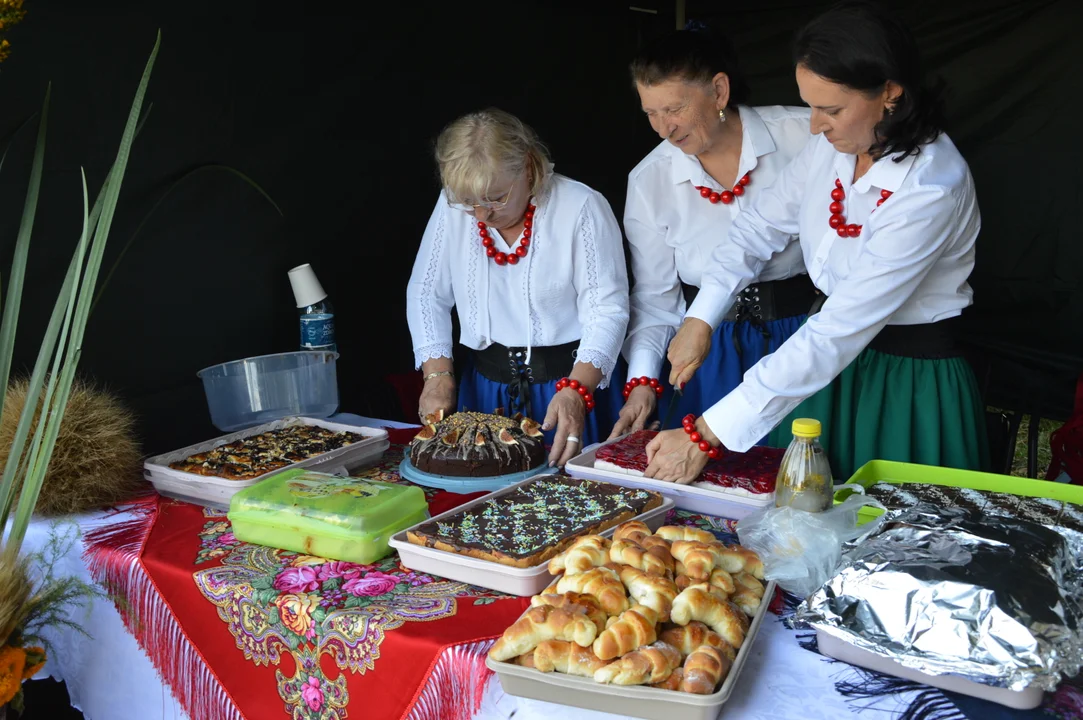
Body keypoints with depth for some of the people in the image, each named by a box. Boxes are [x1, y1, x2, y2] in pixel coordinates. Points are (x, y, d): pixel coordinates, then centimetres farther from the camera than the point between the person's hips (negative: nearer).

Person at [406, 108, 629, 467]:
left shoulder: (582, 208, -14)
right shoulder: (453, 206, -3)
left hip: (573, 382, -3)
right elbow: (426, 292, 6)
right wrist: (438, 374, -5)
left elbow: (607, 311, -16)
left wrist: (575, 392, -29)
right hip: (485, 387, 4)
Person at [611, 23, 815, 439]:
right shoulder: (648, 180, -4)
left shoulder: (805, 135, -11)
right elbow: (655, 295, 2)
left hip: (805, 339, -1)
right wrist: (643, 380, -8)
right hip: (709, 355, 1)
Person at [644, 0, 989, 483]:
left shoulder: (931, 189, -28)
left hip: (910, 384, -6)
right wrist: (700, 319, -9)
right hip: (834, 364, 6)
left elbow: (840, 332, -32)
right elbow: (760, 226, 6)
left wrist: (706, 436, -34)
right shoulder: (832, 146, -8)